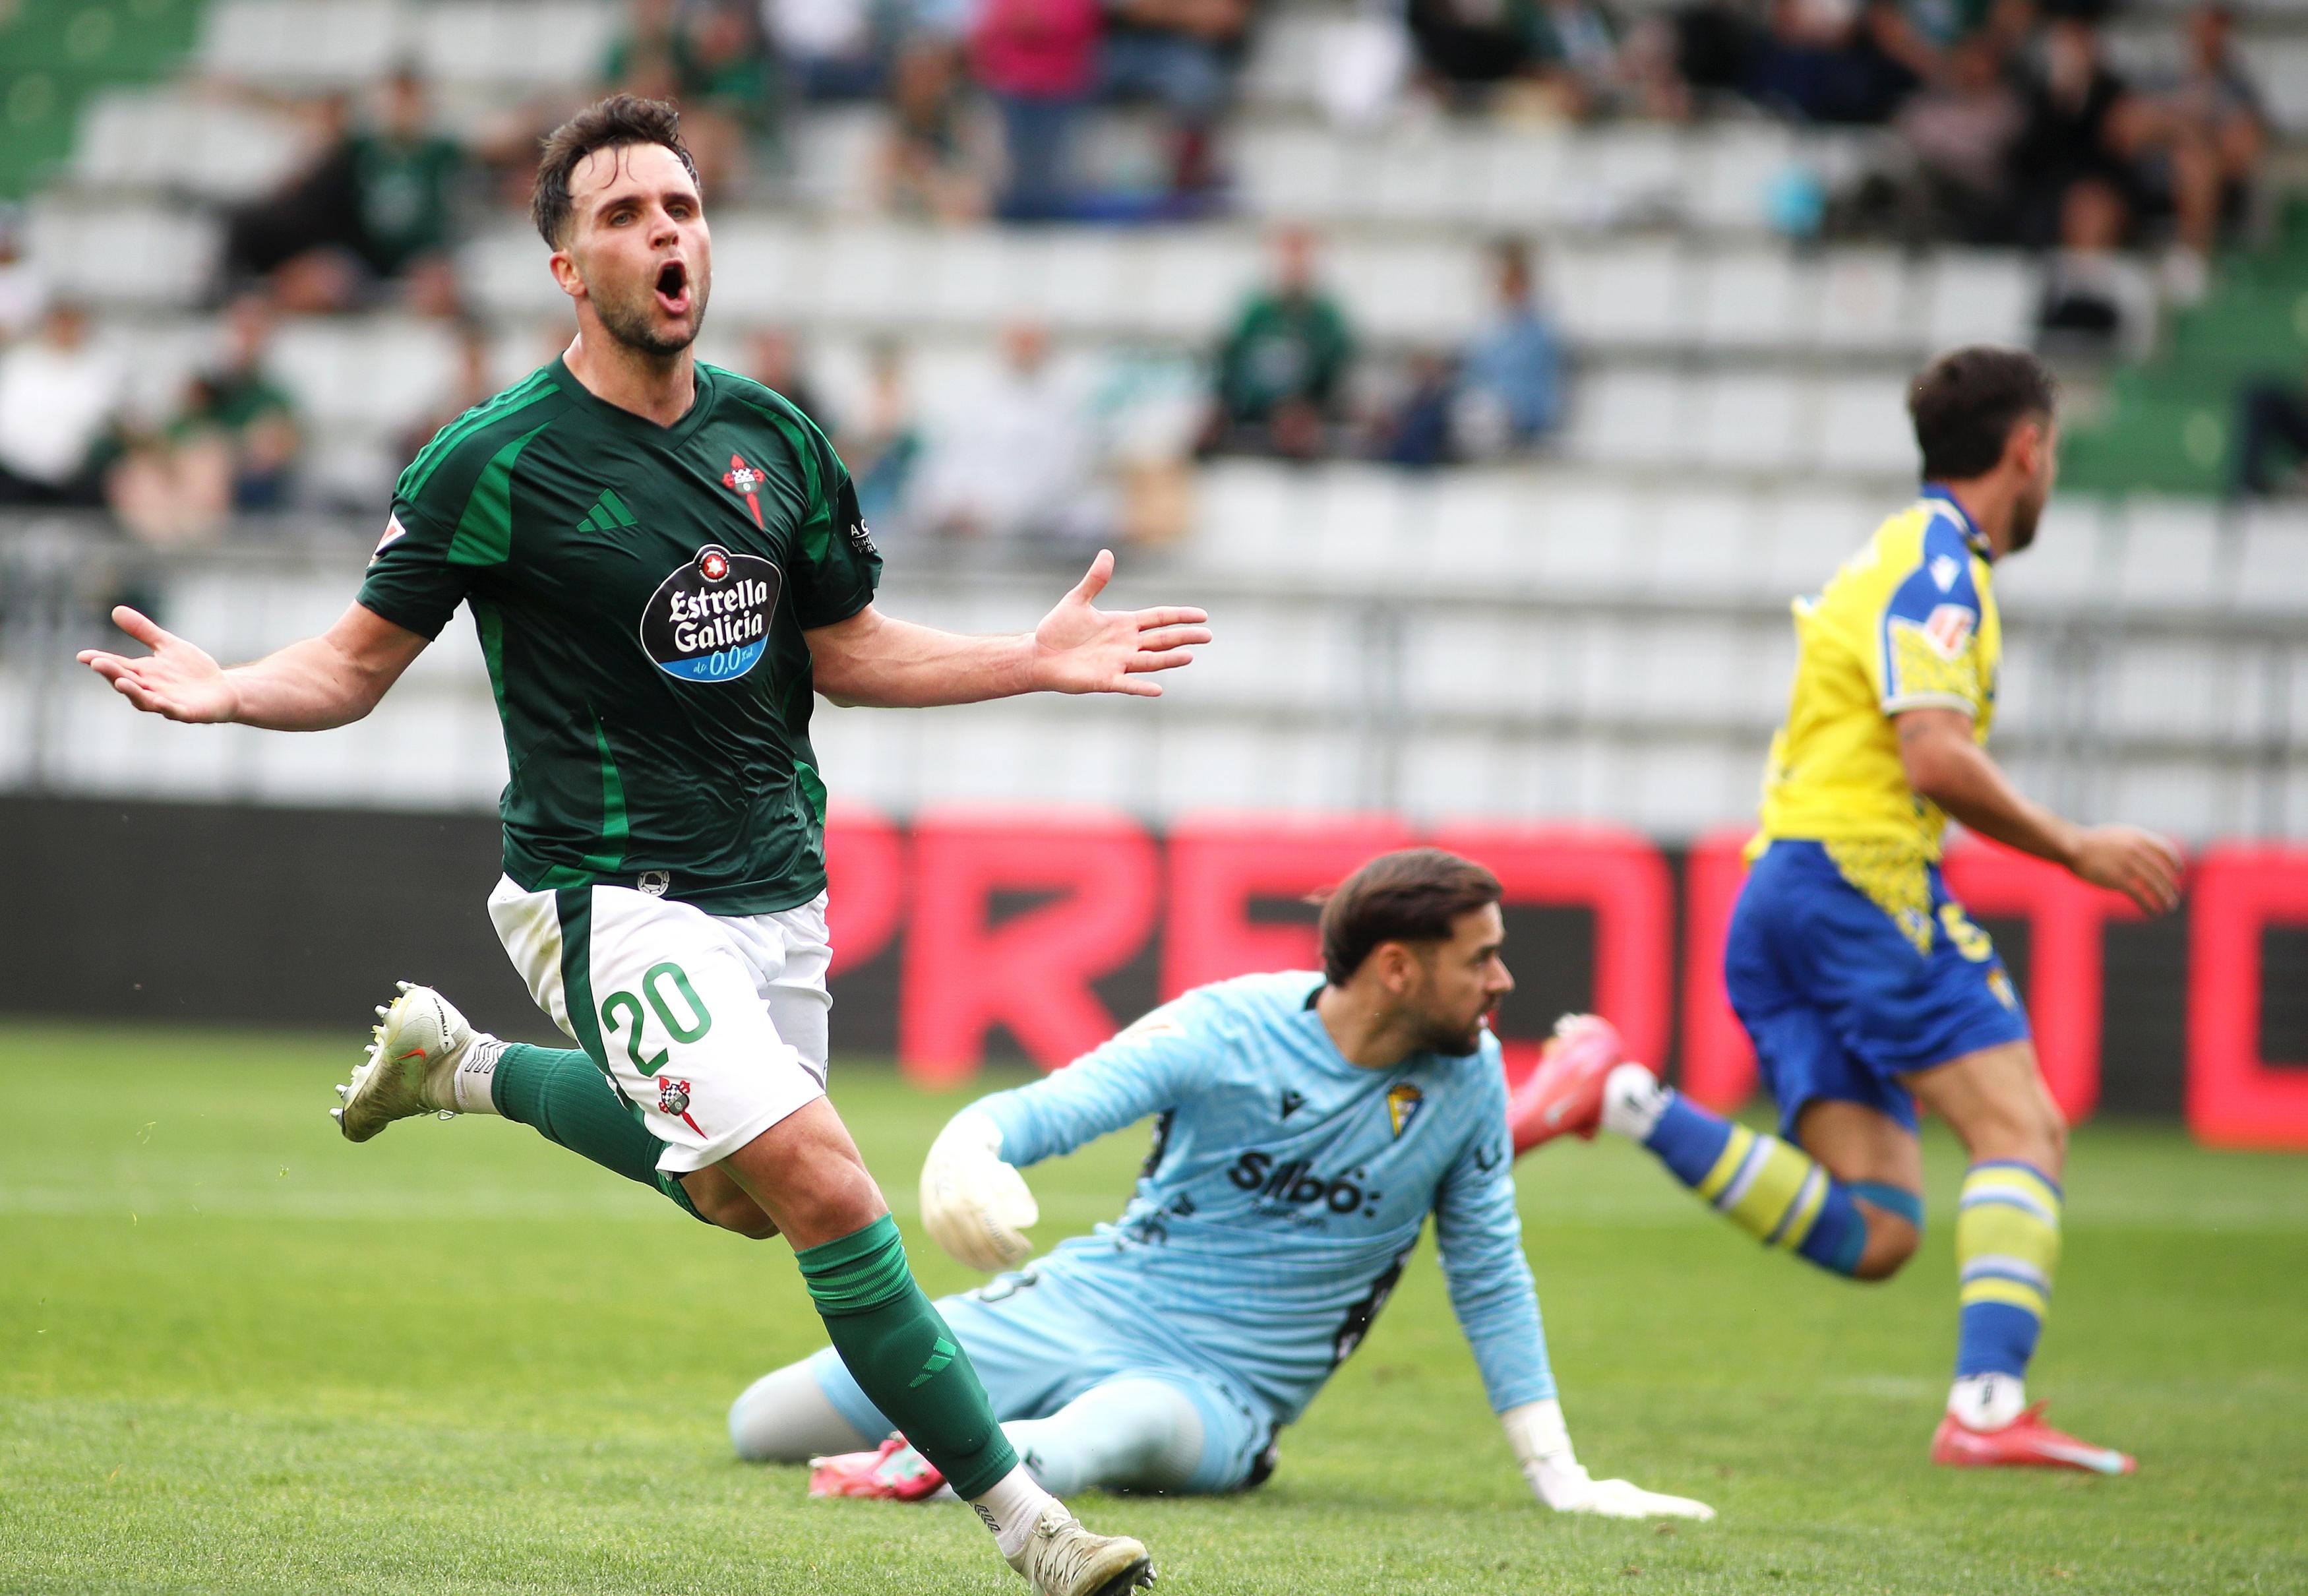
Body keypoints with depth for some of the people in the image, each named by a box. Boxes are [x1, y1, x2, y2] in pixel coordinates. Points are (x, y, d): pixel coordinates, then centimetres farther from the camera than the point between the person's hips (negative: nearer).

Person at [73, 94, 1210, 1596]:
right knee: (825, 1189, -18)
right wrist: (225, 690, -24)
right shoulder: (495, 463, -12)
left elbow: (846, 648, 15)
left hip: (775, 881, 7)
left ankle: (463, 1064, 41)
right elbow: (362, 659, -5)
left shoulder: (775, 440, 4)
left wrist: (1039, 658, 5)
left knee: (731, 1191, 22)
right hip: (617, 893, -7)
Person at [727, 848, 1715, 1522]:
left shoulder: (1469, 1078, -4)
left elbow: (1489, 1283, 7)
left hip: (1219, 1387, -1)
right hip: (1080, 1307, 1)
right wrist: (967, 1149, -47)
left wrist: (1558, 1476, 2)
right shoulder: (1228, 1030, -12)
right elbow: (1052, 1107, -22)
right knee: (761, 1430, 2)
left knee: (1130, 1425, -41)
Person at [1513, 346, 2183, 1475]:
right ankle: (1988, 1406, -26)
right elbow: (1936, 757, -16)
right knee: (2024, 1131, -12)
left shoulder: (1902, 556, 25)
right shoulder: (1936, 559, -6)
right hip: (1860, 873, -9)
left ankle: (1624, 1100, -8)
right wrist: (2074, 849, -8)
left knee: (1869, 1235, -2)